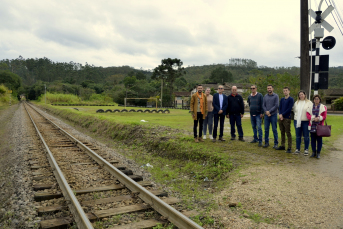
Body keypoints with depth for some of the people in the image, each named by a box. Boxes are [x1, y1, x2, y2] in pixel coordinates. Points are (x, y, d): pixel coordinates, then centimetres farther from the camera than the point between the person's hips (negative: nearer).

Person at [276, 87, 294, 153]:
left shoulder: (291, 99, -4)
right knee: (282, 133, 13)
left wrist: (282, 114, -11)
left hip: (287, 118, -6)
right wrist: (280, 115, -7)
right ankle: (282, 146, 21)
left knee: (288, 133, -5)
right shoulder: (282, 99, 14)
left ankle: (289, 148, -2)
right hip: (281, 118, 6)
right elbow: (279, 108, 10)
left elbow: (289, 109, -11)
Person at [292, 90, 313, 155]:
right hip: (297, 121, 4)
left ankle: (306, 150, 12)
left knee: (306, 136, 3)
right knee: (298, 136, 8)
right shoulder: (296, 103, 12)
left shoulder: (309, 102, -1)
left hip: (306, 121, -3)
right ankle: (297, 149, 16)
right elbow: (294, 110, 23)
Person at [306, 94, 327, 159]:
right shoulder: (310, 107, 12)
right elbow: (308, 115, 1)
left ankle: (318, 153, 8)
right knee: (313, 139, 5)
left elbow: (324, 116, -2)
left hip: (319, 126, -2)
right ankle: (313, 152, 14)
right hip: (312, 126, 2)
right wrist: (313, 118, -16)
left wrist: (319, 118, -19)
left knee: (319, 139, 0)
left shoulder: (323, 107, 6)